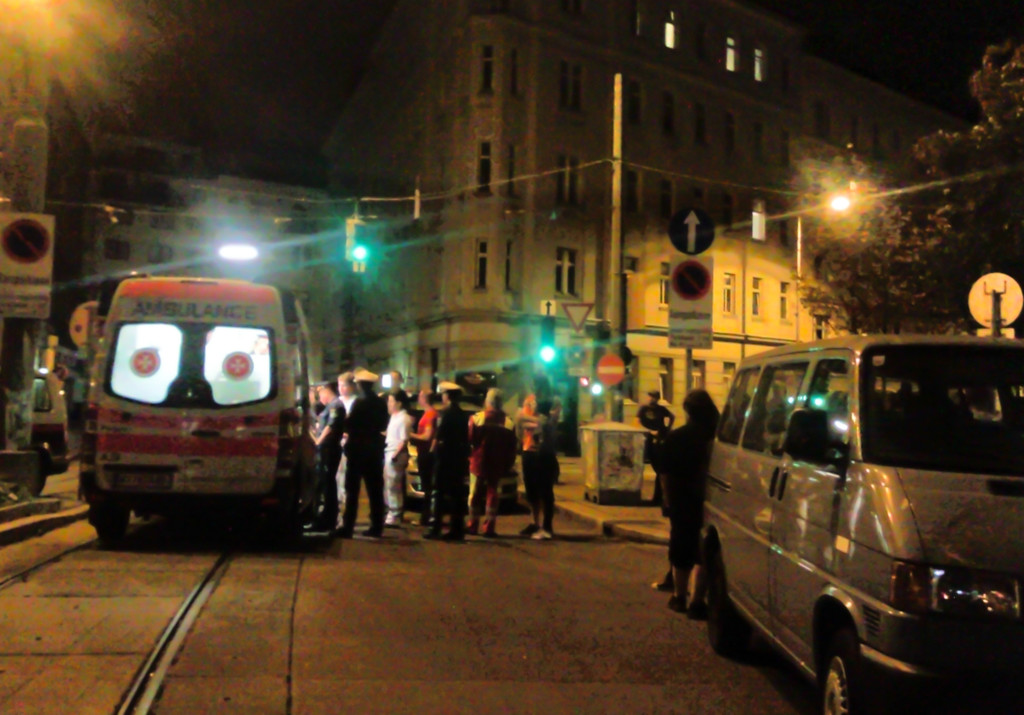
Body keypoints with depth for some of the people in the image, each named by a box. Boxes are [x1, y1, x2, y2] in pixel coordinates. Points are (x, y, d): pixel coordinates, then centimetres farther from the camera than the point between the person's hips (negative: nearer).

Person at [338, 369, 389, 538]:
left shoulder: (359, 402, -12)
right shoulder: (381, 403, 7)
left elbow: (349, 425, -16)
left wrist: (346, 426, 3)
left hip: (358, 449, -6)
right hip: (375, 449, 6)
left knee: (352, 490, -3)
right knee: (375, 490, 8)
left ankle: (348, 528, -4)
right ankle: (376, 527, 10)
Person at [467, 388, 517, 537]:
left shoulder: (477, 418, -7)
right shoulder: (509, 422, -2)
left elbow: (469, 441, -5)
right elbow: (512, 448, 1)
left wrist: (469, 457, 11)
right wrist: (508, 466, 8)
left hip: (478, 463, -1)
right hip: (497, 466, 1)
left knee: (475, 494, 10)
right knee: (492, 495, 6)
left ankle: (473, 526, 13)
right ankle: (489, 528, 1)